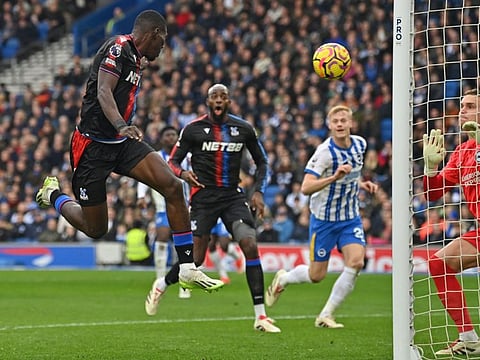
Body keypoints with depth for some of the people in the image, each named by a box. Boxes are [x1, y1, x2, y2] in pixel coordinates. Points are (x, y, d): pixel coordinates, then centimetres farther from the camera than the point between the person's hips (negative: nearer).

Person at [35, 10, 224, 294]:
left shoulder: (136, 60, 14)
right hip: (93, 146, -8)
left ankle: (188, 270, -11)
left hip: (122, 143, 8)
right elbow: (103, 92, -27)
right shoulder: (118, 48, -14)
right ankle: (53, 195, 34)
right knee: (96, 229, 3)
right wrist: (122, 126, -42)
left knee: (173, 186, -14)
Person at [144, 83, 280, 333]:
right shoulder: (193, 129, -1)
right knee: (195, 259, -6)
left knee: (250, 246, -17)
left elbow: (261, 162, 17)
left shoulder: (243, 129, 6)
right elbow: (172, 161, 3)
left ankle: (260, 316, -14)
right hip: (203, 197, -2)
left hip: (233, 195, 2)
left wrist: (258, 191, 3)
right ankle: (161, 285, 28)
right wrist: (183, 173, -20)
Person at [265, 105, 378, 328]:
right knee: (316, 275, 3)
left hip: (350, 217, 5)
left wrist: (361, 184, 3)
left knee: (356, 262, -18)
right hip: (324, 218, -5)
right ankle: (282, 279, 38)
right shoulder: (325, 152, -22)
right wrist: (334, 178, -43)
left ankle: (326, 316, -6)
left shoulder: (360, 144, -2)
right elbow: (306, 188, -31)